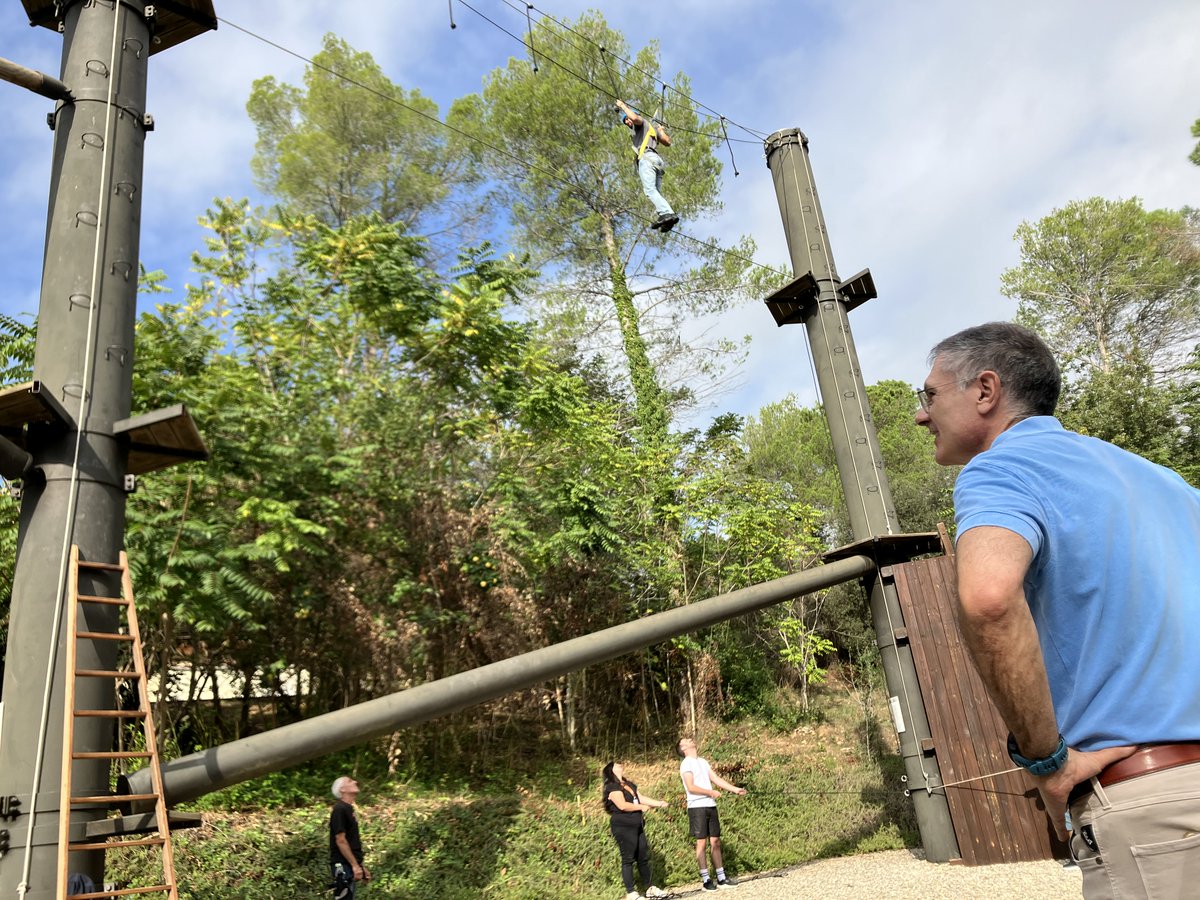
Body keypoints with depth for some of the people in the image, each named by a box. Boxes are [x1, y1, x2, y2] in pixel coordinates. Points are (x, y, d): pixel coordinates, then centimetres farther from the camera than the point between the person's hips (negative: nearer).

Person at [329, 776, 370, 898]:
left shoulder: (348, 809, 15)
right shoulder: (340, 809, -14)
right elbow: (340, 840, -19)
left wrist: (361, 866, 19)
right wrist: (355, 865, -20)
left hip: (349, 865, 9)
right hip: (343, 865, -9)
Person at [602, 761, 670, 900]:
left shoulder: (629, 785, 18)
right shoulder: (612, 787, -11)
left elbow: (641, 798, 14)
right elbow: (623, 805, -21)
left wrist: (658, 803, 3)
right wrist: (642, 807, -9)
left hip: (637, 826, 9)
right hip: (623, 827, -9)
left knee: (644, 857, 11)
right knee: (628, 859, -5)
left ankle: (650, 888, 20)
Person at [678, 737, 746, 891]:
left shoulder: (703, 761, 15)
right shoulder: (686, 764, -7)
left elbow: (716, 779, 10)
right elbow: (691, 787, -16)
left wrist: (735, 789, 1)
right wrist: (711, 792, -16)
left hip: (711, 806, 7)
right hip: (697, 807, -7)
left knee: (715, 842, 8)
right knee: (702, 843, -1)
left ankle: (721, 878, 13)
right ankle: (705, 880, 5)